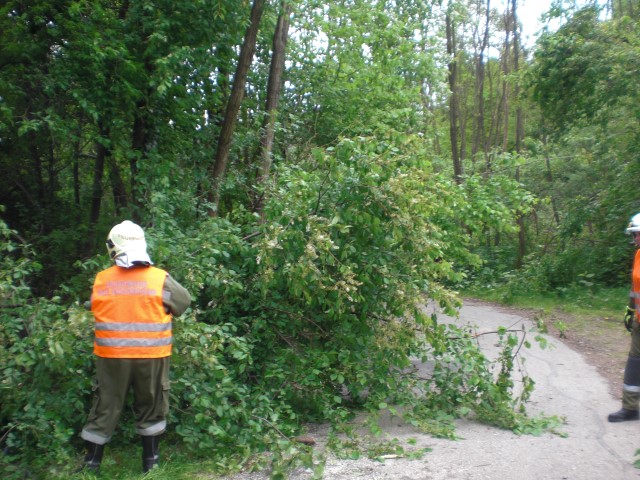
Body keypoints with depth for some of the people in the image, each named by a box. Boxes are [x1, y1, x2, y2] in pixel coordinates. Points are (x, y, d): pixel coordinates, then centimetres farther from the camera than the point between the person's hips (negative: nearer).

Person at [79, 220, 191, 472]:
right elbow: (184, 302, 3)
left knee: (106, 406, 16)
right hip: (151, 356, -1)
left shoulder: (101, 281, -3)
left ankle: (92, 461, 25)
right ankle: (150, 460, 25)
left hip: (112, 356, 2)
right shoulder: (160, 279, -9)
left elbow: (95, 309, 8)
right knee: (151, 407, 15)